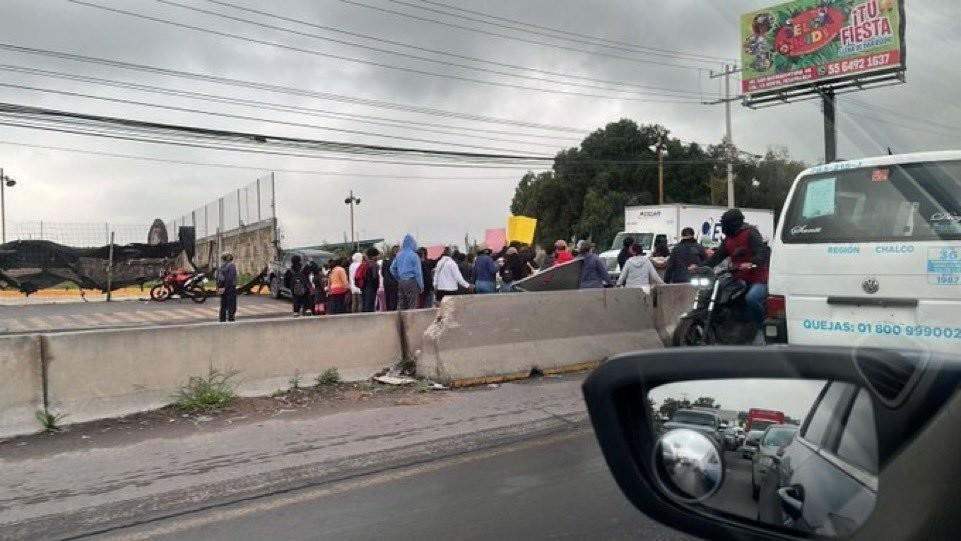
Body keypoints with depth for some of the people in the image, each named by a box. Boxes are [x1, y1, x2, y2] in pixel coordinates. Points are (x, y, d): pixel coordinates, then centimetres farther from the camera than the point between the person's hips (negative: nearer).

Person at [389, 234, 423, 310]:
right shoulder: (414, 255, -9)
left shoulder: (399, 255, 7)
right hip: (411, 282, -6)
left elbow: (392, 269, 12)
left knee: (401, 305, 8)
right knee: (412, 305, -2)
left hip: (401, 283, 6)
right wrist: (421, 286, -3)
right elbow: (418, 272, -9)